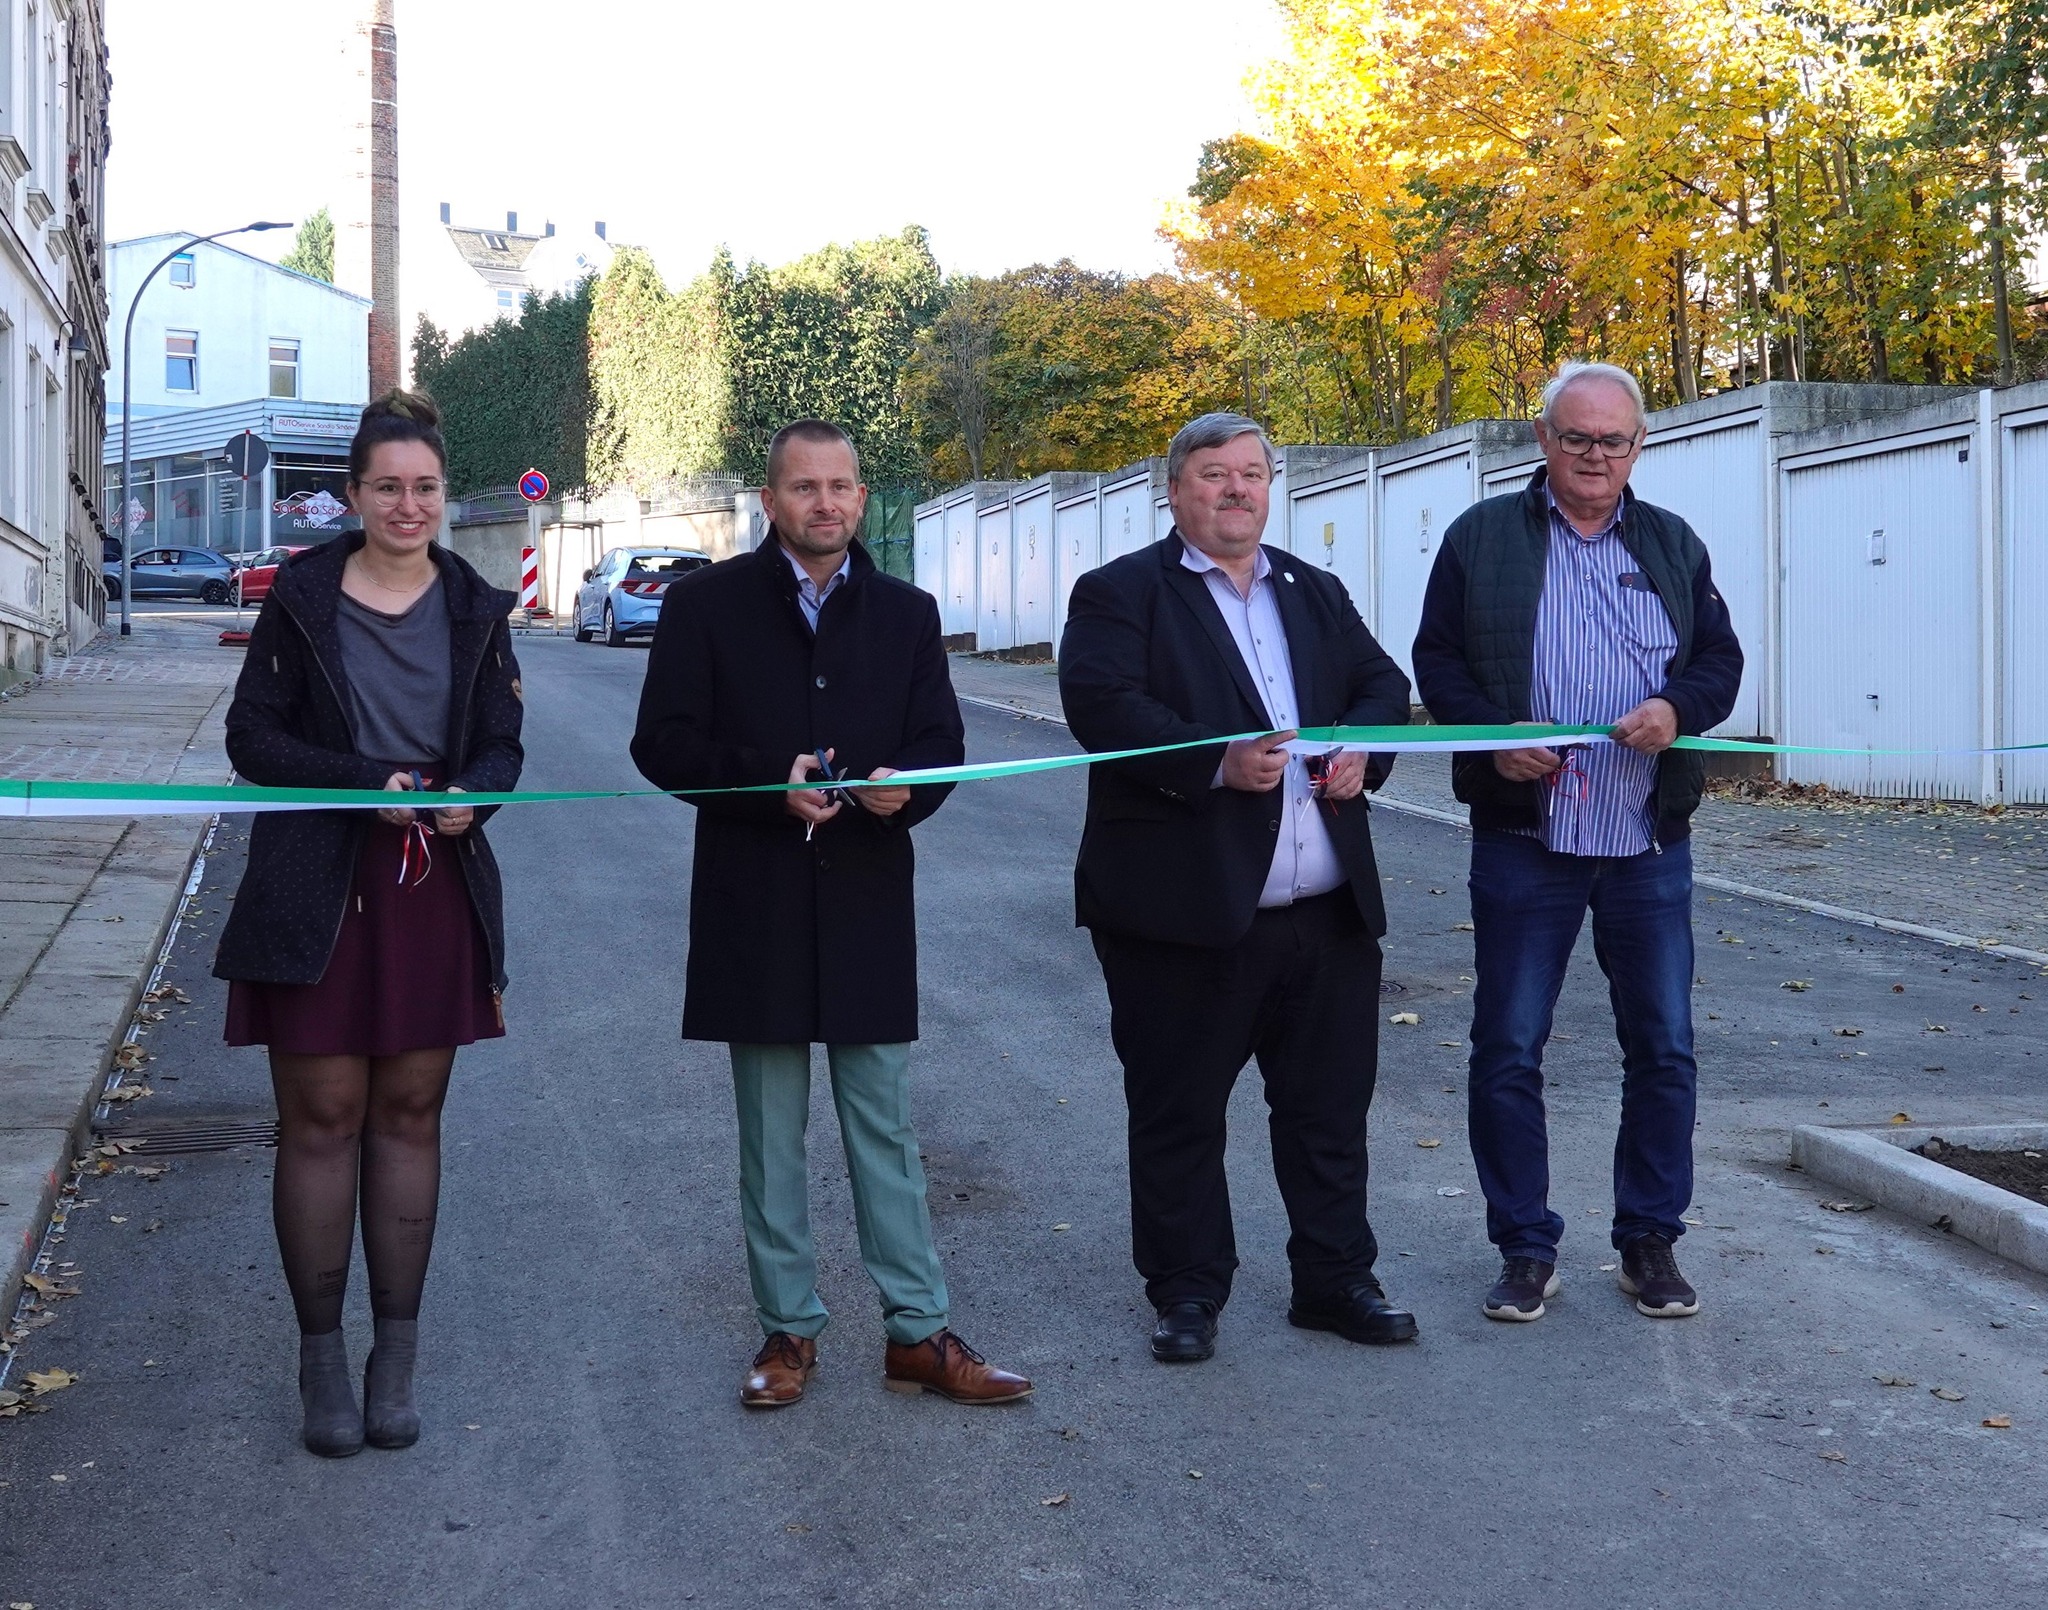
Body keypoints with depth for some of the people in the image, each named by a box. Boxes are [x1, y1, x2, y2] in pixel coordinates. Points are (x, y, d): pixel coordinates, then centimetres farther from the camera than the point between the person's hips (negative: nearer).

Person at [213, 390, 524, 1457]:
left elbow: (503, 745, 7)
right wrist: (368, 783, -16)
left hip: (436, 890, 2)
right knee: (322, 1119, 1)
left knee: (408, 1117, 8)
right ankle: (322, 1359, 12)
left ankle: (396, 1358, 17)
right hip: (316, 893, -2)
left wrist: (471, 796, -16)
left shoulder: (475, 608, 6)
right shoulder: (303, 598, -1)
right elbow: (252, 736, -2)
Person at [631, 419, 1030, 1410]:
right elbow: (662, 744, -3)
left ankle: (917, 1333, 11)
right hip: (754, 909, -1)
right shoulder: (707, 605, 2)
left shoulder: (906, 614, 10)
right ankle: (789, 1329, 17)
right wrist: (769, 783, -18)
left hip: (868, 907, 2)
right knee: (770, 1135, 7)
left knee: (884, 1129, 6)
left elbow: (942, 742, 9)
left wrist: (905, 785, -15)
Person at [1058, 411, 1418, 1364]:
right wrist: (1217, 762, -26)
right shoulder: (1119, 595, -1)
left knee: (1329, 1107, 12)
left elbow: (1383, 683, 19)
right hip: (1186, 911, -5)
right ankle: (1186, 1295, 17)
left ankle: (1334, 1280, 24)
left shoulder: (1316, 594, 18)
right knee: (1178, 1115, 5)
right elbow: (1102, 707, -15)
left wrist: (1360, 744, -4)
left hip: (1329, 913, 5)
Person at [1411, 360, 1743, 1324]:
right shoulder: (1481, 538, 4)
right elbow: (1436, 660, 3)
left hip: (1649, 844, 2)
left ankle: (1650, 1242, 19)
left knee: (1663, 1048, 6)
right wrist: (1495, 733, -14)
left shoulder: (1674, 546, 11)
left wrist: (1677, 709, -12)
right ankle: (1526, 1249, 14)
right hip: (1522, 839, -2)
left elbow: (1720, 659, 10)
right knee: (1507, 1051, 2)